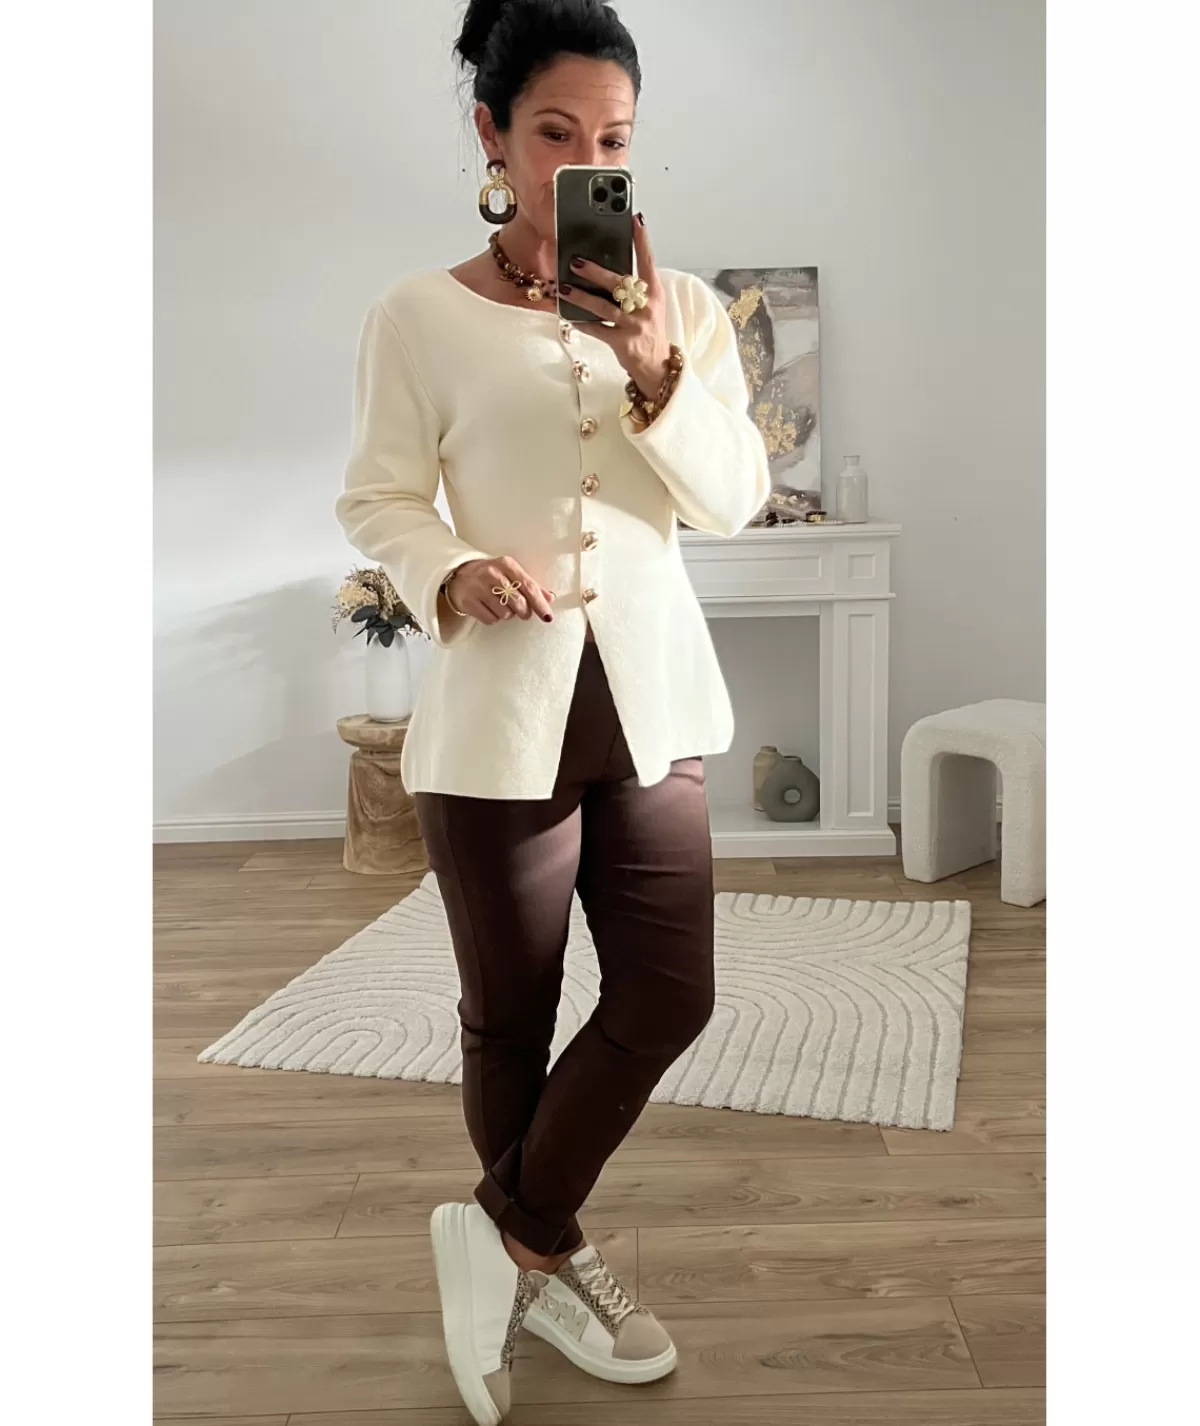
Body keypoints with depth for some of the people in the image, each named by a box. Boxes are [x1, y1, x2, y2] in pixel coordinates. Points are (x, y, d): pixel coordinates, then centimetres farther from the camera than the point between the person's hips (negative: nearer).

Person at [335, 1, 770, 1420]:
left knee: (670, 996, 2)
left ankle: (510, 1234, 22)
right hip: (499, 707, -3)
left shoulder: (681, 305, 5)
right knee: (511, 1015, 7)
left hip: (650, 696, 4)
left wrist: (656, 371, -17)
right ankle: (545, 1251, 32)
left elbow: (735, 500, -1)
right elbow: (375, 499, 1)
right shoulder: (420, 314, -3)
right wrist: (452, 573, -20)